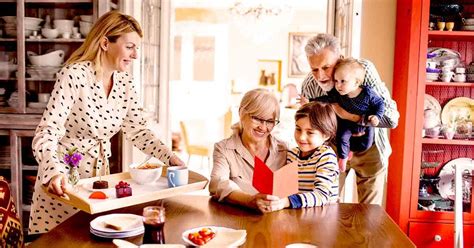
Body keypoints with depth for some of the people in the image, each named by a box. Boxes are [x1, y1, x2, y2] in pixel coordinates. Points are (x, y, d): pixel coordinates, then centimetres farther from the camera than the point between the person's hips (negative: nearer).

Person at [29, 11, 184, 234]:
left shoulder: (125, 82, -1)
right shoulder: (74, 75, -20)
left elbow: (138, 131, 4)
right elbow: (47, 132, -25)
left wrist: (170, 157, -9)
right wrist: (54, 172, -42)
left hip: (99, 173, 6)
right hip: (63, 178, -6)